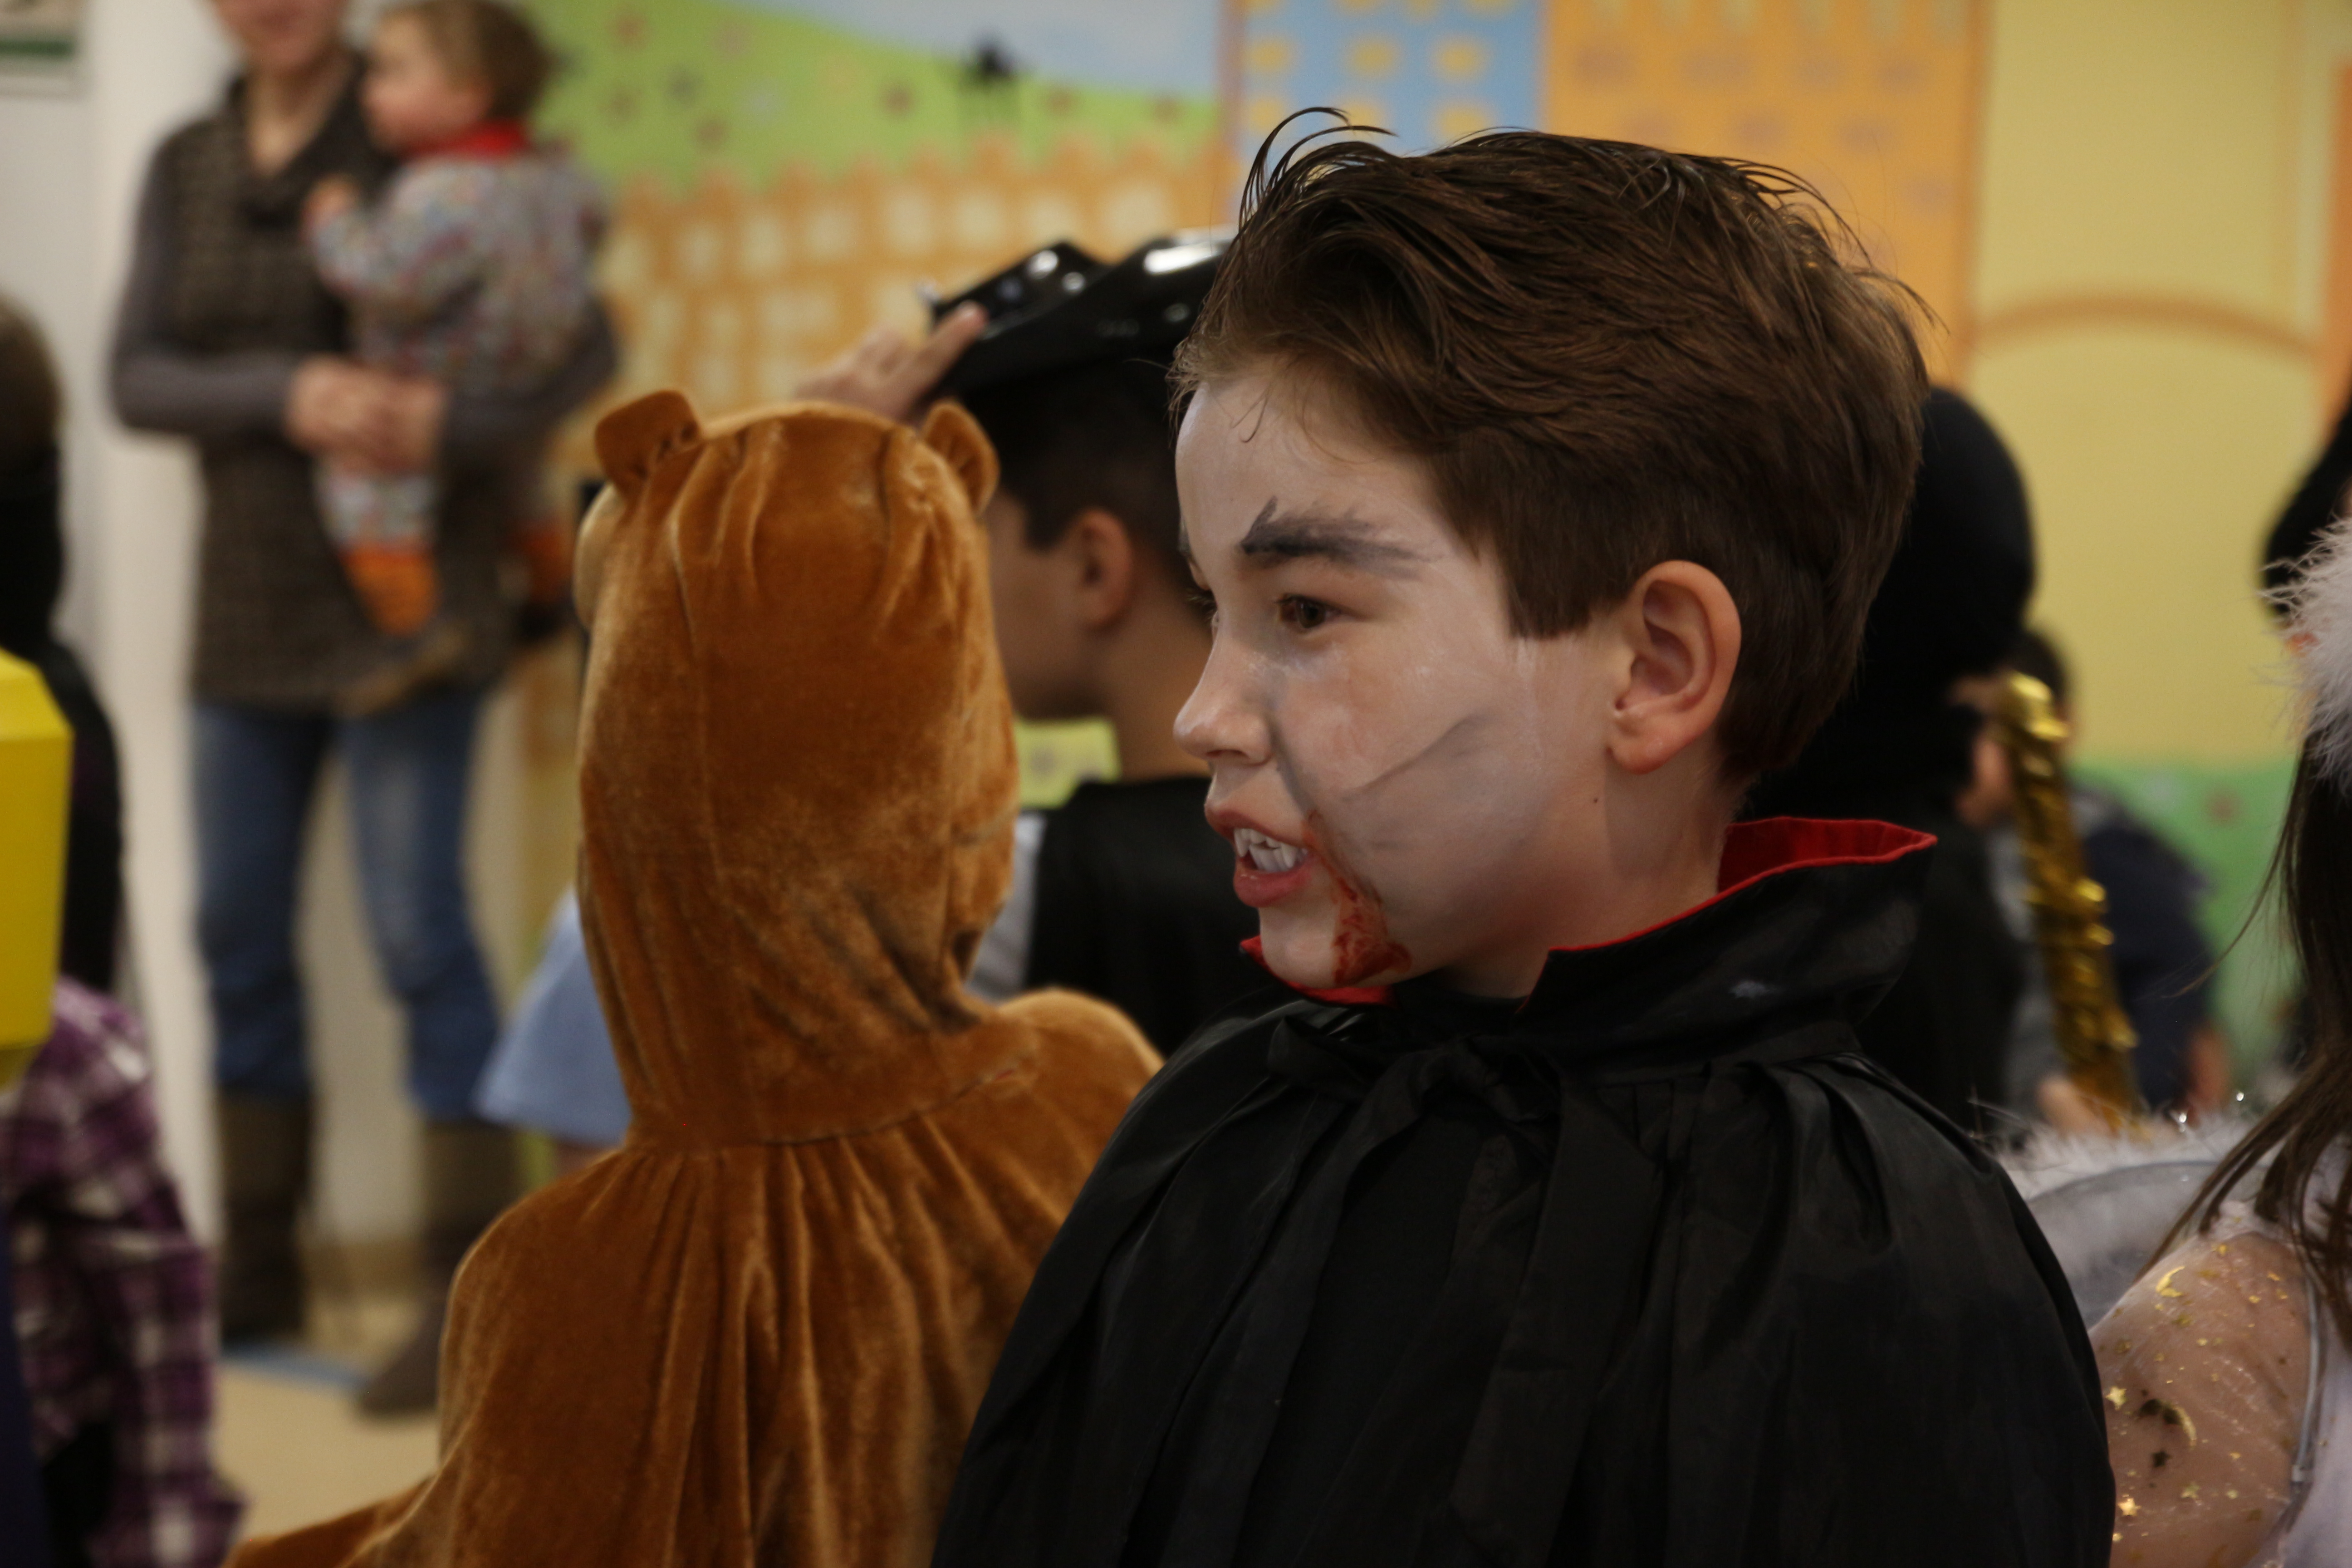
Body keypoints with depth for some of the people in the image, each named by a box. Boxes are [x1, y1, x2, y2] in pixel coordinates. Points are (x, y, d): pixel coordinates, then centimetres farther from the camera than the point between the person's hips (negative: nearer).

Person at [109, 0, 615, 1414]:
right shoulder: (186, 169, 10)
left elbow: (589, 344, -11)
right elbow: (139, 379, 0)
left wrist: (461, 426, -29)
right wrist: (286, 397, -18)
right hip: (250, 606, 6)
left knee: (421, 927, -9)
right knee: (238, 929, 10)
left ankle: (472, 1294, -4)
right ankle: (258, 1271, 22)